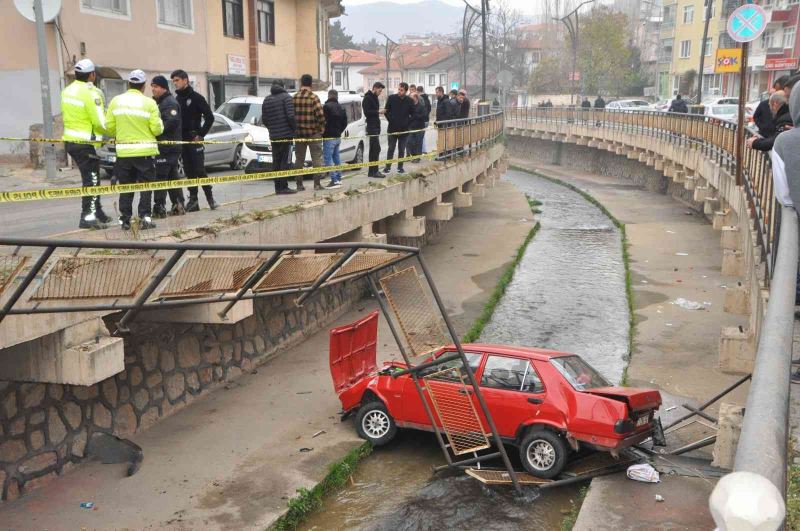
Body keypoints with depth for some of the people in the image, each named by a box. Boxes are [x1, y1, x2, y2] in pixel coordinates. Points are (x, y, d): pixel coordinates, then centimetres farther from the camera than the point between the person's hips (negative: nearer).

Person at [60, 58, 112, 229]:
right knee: (91, 179, -3)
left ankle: (97, 212, 26)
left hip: (70, 141, 9)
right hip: (86, 143, -9)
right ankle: (88, 217, -5)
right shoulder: (91, 93, -17)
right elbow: (100, 122, -17)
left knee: (91, 178, 18)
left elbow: (67, 114, 13)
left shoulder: (67, 90, 11)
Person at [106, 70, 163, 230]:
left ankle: (125, 219, 11)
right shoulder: (149, 103, -8)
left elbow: (109, 126, 1)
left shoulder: (116, 101, 2)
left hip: (123, 151, 3)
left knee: (125, 187, 11)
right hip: (145, 151, -3)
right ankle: (145, 217, 0)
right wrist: (160, 124, 12)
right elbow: (156, 128, -11)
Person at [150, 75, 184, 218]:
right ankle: (179, 205, 18)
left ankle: (159, 207, -9)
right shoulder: (159, 102, 21)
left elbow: (171, 122, -25)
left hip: (167, 146, -11)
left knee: (160, 176, -10)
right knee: (172, 176, 13)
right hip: (168, 146, 11)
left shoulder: (170, 102, -11)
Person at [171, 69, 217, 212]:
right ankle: (193, 200, 10)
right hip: (182, 141, 6)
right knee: (189, 172, 6)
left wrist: (201, 134, -10)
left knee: (200, 170, -9)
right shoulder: (176, 99, 13)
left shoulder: (196, 97, -4)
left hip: (195, 140, -6)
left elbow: (209, 117, -8)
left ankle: (210, 198, -1)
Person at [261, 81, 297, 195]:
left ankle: (278, 187, 8)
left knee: (276, 162, 9)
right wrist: (294, 128, -3)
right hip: (286, 134, -6)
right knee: (285, 162, -4)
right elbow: (291, 116, -15)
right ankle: (283, 187, -7)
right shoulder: (286, 97, -5)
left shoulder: (267, 100, 12)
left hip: (273, 136, 6)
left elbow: (264, 119, 11)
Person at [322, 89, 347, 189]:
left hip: (329, 137, -8)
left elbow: (324, 121, -18)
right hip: (338, 137, 9)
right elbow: (344, 123, 16)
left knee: (328, 158, -7)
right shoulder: (341, 108, 13)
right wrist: (339, 131, 18)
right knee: (336, 157, 19)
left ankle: (335, 180, -14)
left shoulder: (327, 107, -13)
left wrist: (323, 132, -5)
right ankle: (339, 178, 23)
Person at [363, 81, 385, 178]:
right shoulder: (367, 98, -11)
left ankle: (371, 171, 15)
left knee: (373, 149, 11)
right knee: (376, 148, -13)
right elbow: (366, 112, -19)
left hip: (376, 126, 10)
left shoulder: (375, 98, 19)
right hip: (372, 127, -10)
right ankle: (374, 171, -12)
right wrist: (378, 112, -23)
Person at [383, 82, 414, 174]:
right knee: (391, 148, 4)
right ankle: (387, 166, 12)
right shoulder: (391, 98, -3)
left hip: (404, 129, 1)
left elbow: (412, 114, 6)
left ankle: (400, 167, 16)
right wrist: (391, 121, -7)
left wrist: (407, 122, -3)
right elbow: (386, 111, 0)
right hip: (392, 128, -1)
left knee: (402, 149, 8)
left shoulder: (409, 101, -1)